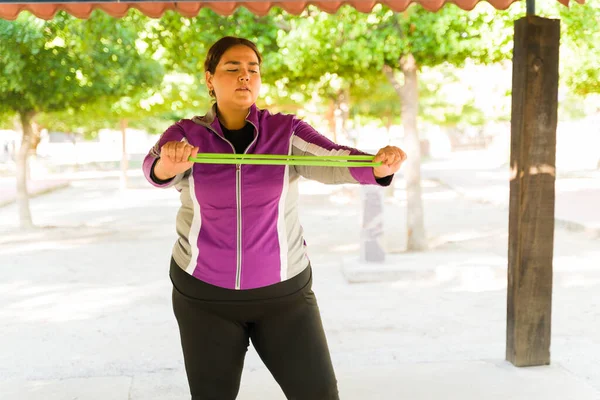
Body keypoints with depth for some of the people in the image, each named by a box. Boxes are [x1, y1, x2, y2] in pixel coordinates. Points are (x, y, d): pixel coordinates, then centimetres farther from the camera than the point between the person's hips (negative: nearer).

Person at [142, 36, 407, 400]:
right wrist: (170, 164, -52)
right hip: (204, 292, 0)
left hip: (283, 289, 0)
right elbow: (156, 170, -27)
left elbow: (335, 162, -23)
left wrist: (381, 166, -44)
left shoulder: (287, 131, -8)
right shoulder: (186, 136, -7)